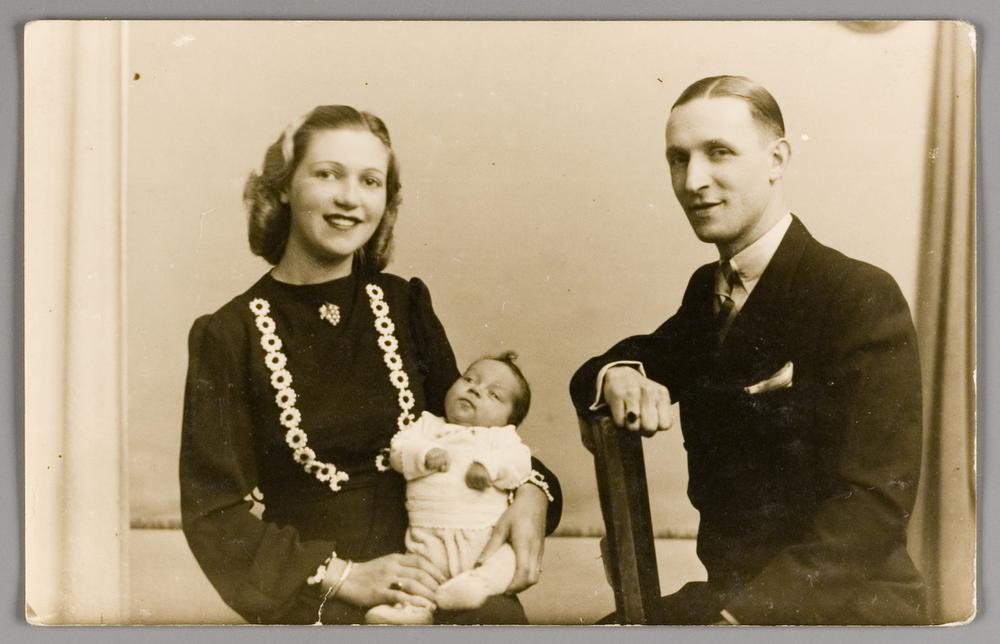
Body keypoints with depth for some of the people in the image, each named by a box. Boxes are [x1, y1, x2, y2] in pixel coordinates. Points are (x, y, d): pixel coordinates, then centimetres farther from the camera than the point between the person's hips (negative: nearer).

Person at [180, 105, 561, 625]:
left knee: (499, 617, -27)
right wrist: (343, 576, -14)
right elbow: (213, 514, -2)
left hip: (422, 577, 3)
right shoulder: (229, 335, 0)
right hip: (311, 601, -3)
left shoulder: (404, 306, 9)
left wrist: (530, 491, -4)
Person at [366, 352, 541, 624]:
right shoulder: (429, 425, 23)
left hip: (485, 537, -1)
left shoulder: (501, 436, 19)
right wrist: (426, 454, -14)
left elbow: (519, 461, -1)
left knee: (505, 559, -29)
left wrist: (489, 466, -21)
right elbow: (399, 449, 7)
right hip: (431, 538, 1)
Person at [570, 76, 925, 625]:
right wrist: (617, 375, -12)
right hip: (730, 591, 5)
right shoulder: (706, 290, 6)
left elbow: (874, 504, -20)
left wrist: (742, 612, -31)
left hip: (843, 604, -5)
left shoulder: (862, 297, -15)